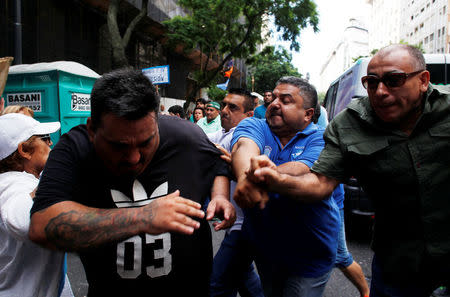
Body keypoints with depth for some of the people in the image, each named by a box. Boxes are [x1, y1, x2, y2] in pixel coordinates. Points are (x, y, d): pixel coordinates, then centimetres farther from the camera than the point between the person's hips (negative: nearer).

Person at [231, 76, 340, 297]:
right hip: (263, 244, 3)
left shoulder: (321, 139, -10)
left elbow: (304, 170, -31)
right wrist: (245, 177, -50)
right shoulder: (253, 126, -4)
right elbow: (245, 146, -27)